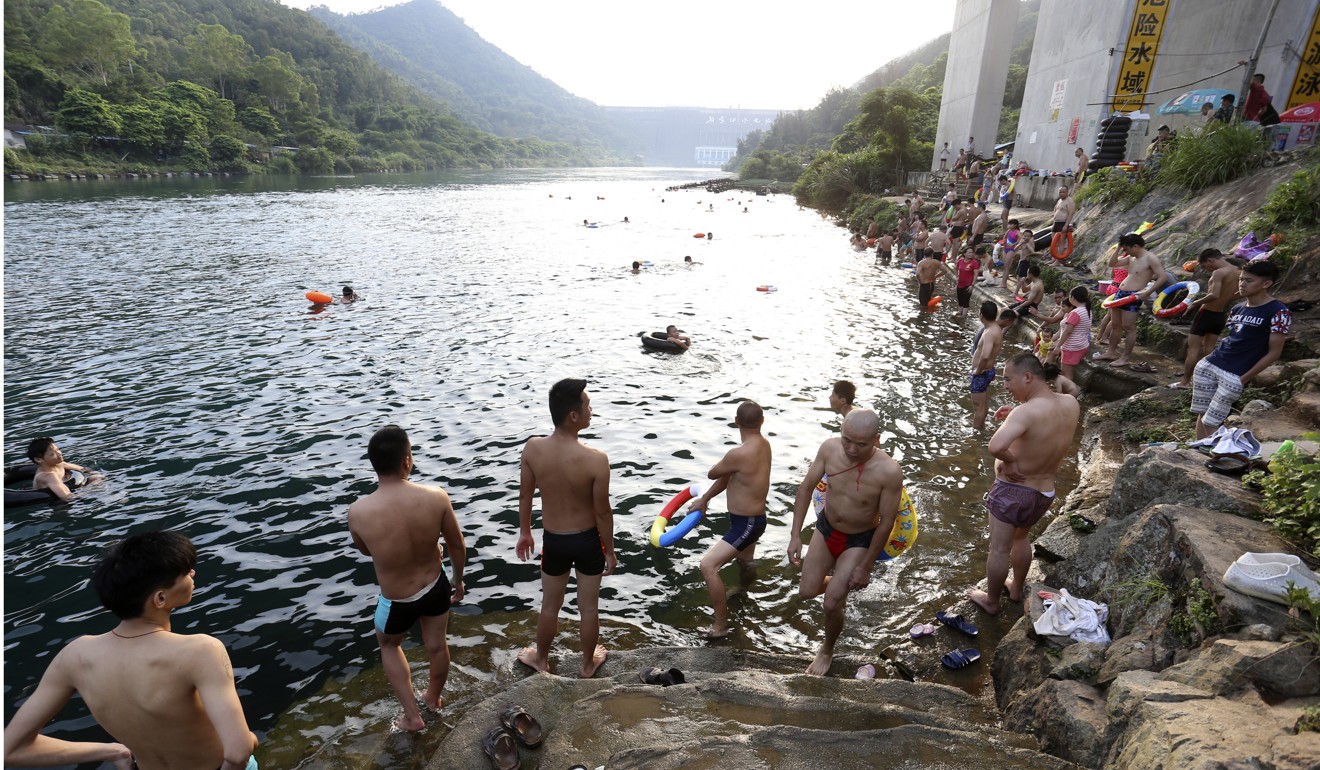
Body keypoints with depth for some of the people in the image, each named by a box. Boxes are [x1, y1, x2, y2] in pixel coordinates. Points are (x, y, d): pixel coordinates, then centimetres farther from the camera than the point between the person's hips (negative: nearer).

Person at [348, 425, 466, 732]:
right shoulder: (436, 497, -25)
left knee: (388, 645, 32)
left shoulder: (358, 512, -27)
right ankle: (433, 698, 57)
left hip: (396, 601, -1)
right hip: (435, 587, 2)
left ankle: (412, 715, 39)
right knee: (437, 645, 29)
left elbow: (365, 550, -3)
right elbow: (458, 546, -9)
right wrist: (459, 580, 10)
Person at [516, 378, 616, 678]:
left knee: (550, 606, 25)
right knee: (589, 606, 21)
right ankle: (588, 663, 43)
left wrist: (524, 532, 13)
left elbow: (525, 496, -4)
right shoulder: (596, 460, -29)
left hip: (553, 541, 2)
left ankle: (541, 658, 49)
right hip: (587, 540, -2)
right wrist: (610, 550, -1)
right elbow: (602, 512, -18)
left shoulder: (532, 449, -18)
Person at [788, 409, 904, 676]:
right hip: (826, 528, 4)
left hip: (859, 541, -3)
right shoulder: (830, 448, -23)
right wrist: (795, 535, -9)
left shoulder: (889, 472, -32)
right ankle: (840, 585, 47)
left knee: (832, 604, -2)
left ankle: (827, 651, 31)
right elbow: (807, 487, -8)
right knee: (807, 591, 11)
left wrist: (865, 567, -11)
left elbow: (886, 522, -19)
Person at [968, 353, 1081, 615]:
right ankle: (1016, 589, 47)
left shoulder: (1027, 411, -30)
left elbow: (995, 446, -45)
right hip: (1046, 492, 7)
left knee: (999, 549, 12)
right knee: (1021, 537, 30)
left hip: (1013, 490, -7)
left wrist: (1009, 460, -24)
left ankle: (991, 601, 30)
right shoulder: (1071, 404, -8)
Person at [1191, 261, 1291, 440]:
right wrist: (1209, 358, 11)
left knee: (1210, 422, -7)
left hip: (1234, 376, -6)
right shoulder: (1237, 308, 12)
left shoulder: (1278, 312, -7)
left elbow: (1274, 353, -8)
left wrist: (1244, 378, -9)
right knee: (1201, 414, 7)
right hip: (1208, 365, 6)